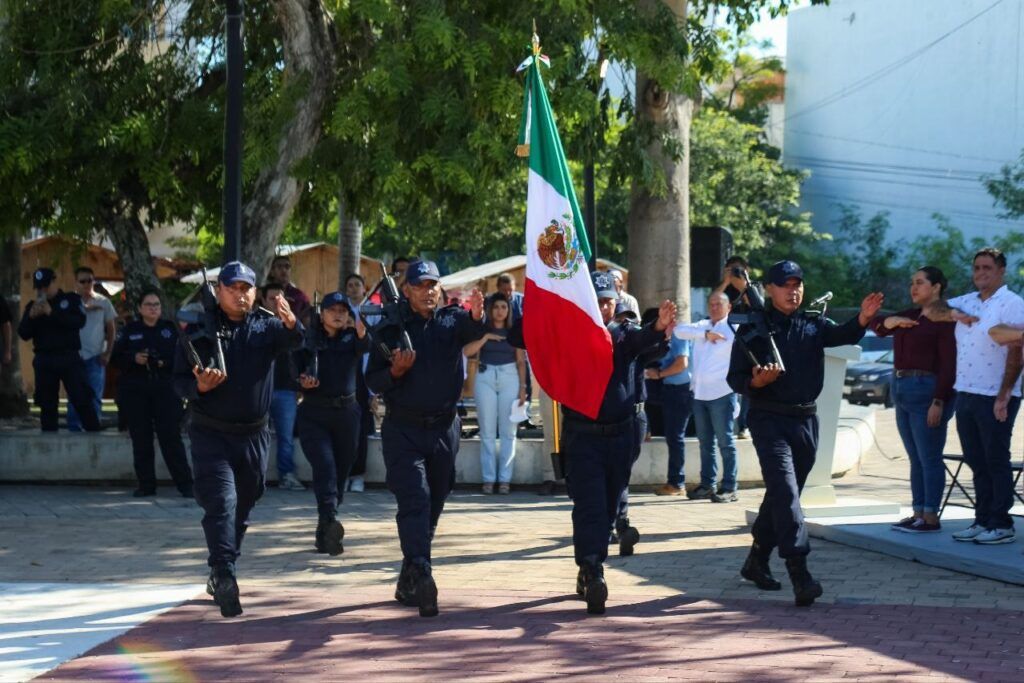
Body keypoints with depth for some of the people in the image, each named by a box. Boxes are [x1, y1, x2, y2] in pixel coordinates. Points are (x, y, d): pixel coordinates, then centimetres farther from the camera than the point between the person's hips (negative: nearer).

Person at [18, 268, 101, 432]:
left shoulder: (71, 299, 5)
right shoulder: (33, 306, 13)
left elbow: (80, 321, -12)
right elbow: (23, 334, 5)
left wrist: (52, 313, -19)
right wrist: (31, 317, -14)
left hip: (69, 357, -3)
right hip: (44, 360, 3)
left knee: (82, 399, -8)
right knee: (47, 403, 4)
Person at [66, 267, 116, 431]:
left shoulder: (103, 302, 6)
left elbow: (111, 329, 9)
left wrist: (108, 353, 0)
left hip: (96, 356, 0)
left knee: (95, 396, 0)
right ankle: (74, 429, 9)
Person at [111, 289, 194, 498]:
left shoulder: (171, 329, 8)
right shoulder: (129, 331, 10)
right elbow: (115, 358, 6)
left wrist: (166, 363, -16)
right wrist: (134, 359, -11)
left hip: (165, 389, -1)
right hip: (135, 392, 1)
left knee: (171, 437, -7)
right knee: (141, 439, 1)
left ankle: (185, 483, -5)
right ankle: (146, 484, 9)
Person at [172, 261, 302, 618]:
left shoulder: (266, 326, 2)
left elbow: (294, 342, -19)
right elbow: (179, 380, -1)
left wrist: (291, 324, -42)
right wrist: (199, 386, -23)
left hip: (254, 435, 3)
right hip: (211, 435, -3)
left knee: (242, 508, 14)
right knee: (221, 502, -17)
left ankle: (220, 577, 29)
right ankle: (224, 576, -26)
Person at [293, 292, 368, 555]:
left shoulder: (352, 338, 7)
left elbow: (365, 348, -16)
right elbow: (295, 368, 7)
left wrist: (362, 333, -39)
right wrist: (302, 381, -16)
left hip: (347, 412, 2)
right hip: (314, 413, -2)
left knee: (341, 471, 6)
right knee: (324, 465, -18)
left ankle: (325, 533, 18)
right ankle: (330, 521, -33)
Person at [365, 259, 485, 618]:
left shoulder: (452, 320, 3)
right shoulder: (390, 328, 1)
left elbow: (472, 331, -21)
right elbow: (373, 382, 1)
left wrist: (477, 315, -44)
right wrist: (395, 371, -19)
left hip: (444, 430, 3)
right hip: (403, 430, -3)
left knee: (433, 507, 11)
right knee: (415, 502, -16)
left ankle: (408, 583, 23)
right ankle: (420, 576, -29)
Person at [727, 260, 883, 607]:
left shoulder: (813, 325, 10)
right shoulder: (752, 329, 0)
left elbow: (842, 335, -10)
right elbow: (734, 377, -1)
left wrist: (862, 319, -31)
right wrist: (756, 382, -23)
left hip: (806, 420, 5)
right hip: (769, 420, -5)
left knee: (783, 494, 14)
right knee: (785, 492, -16)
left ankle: (757, 560, 29)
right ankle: (799, 572, -23)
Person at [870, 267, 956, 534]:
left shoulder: (944, 318, -10)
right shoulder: (912, 315, 16)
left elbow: (948, 364, -15)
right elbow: (877, 325, 21)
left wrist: (939, 402, -20)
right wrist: (894, 321, -1)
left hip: (927, 392, -9)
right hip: (902, 391, 9)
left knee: (929, 458, -6)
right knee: (915, 459, 10)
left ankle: (931, 517, -4)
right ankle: (918, 514, 14)